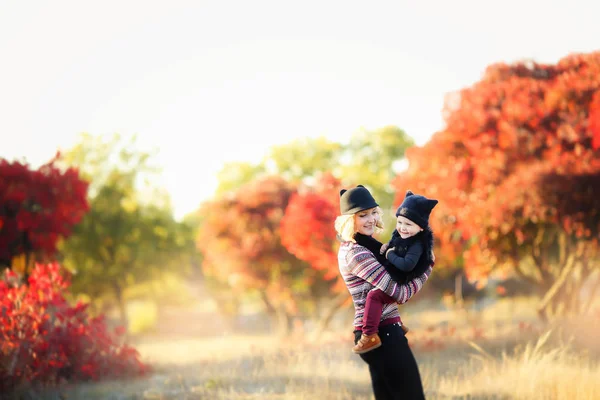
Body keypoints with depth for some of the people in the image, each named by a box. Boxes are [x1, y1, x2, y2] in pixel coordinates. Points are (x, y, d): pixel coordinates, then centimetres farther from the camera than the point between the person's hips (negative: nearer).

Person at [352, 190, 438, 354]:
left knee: (374, 295, -28)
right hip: (389, 281, 11)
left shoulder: (417, 244, -21)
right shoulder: (400, 236, 5)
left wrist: (390, 255, -23)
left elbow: (407, 265, -35)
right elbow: (386, 253, 22)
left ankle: (370, 336, -32)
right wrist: (384, 248, 1)